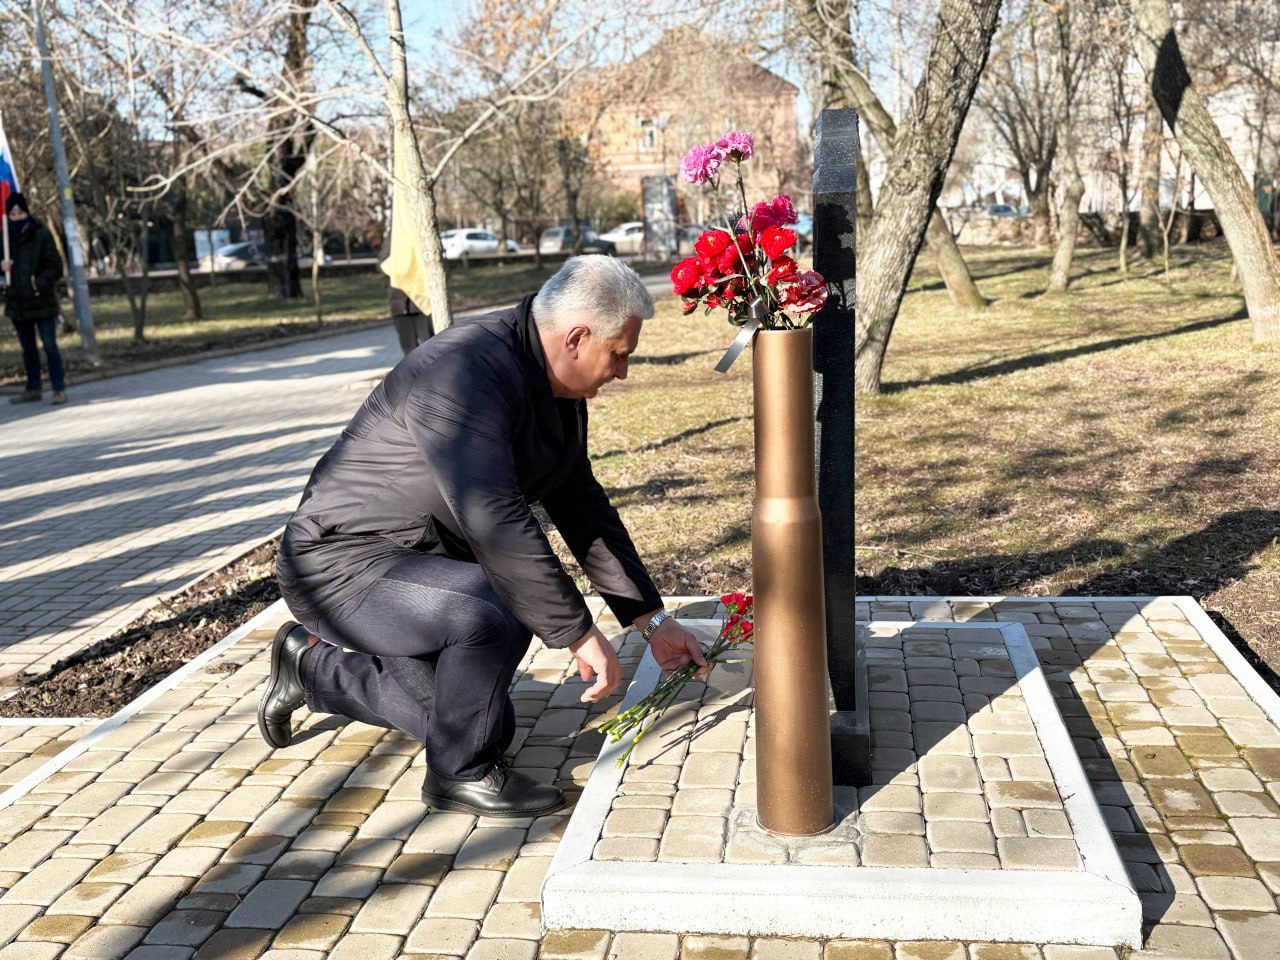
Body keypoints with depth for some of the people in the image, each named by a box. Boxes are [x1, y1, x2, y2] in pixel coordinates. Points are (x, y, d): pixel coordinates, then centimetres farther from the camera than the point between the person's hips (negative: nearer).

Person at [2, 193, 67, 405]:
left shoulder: (42, 234, -8)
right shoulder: (6, 236, 6)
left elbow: (55, 268, -9)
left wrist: (38, 283, -24)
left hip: (42, 301, -5)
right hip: (17, 301, 5)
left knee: (50, 346, -6)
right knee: (28, 349, 14)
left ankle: (59, 389, -1)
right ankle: (33, 389, 24)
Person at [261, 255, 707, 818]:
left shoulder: (558, 390, 3)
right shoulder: (467, 372, -28)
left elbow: (581, 507, 10)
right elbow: (494, 522, -34)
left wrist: (652, 621, 8)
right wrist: (578, 632, -28)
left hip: (422, 559, 10)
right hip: (339, 563, -10)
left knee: (485, 723, 11)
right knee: (494, 613, -34)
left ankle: (314, 666, 29)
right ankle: (459, 774, -6)